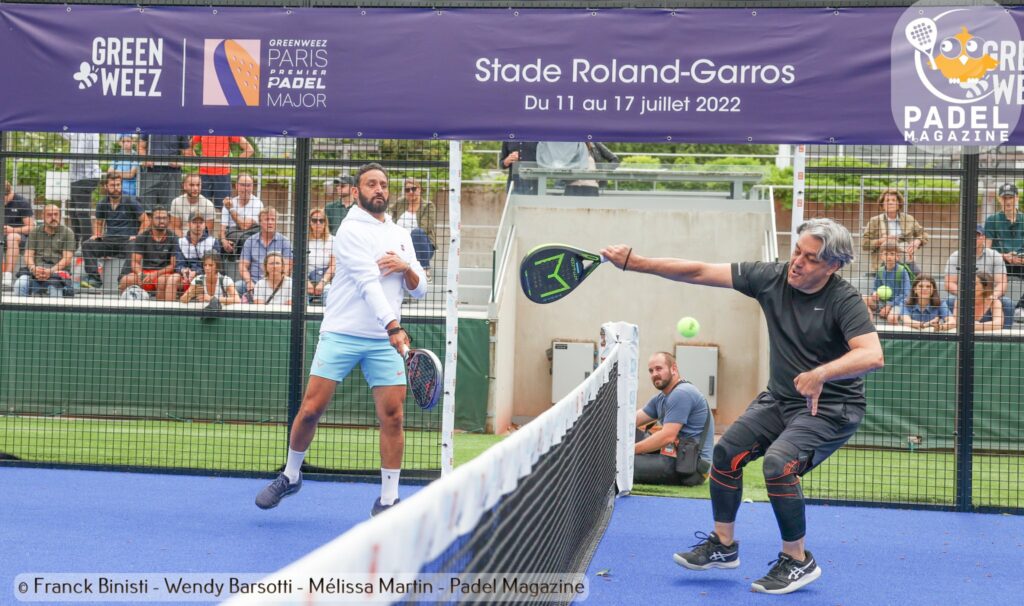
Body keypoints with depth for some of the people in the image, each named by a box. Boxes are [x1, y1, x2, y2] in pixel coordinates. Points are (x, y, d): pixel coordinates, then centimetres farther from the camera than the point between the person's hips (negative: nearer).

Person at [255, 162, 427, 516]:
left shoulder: (401, 235, 16)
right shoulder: (352, 230, -4)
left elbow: (419, 290, 17)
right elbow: (368, 282, -18)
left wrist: (407, 268, -6)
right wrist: (393, 327, -29)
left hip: (385, 340, 4)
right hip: (341, 334, -4)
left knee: (392, 415, -4)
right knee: (312, 408, -6)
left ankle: (388, 500, 4)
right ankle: (291, 476, 18)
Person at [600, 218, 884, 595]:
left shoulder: (844, 301, -22)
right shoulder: (772, 278, -8)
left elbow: (872, 356, -35)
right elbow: (700, 272, -9)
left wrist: (821, 373, -49)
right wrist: (634, 262, -14)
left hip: (831, 408, -7)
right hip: (780, 399, 7)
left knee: (777, 462, -26)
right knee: (726, 452, 2)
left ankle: (798, 561, -7)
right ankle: (723, 545, 23)